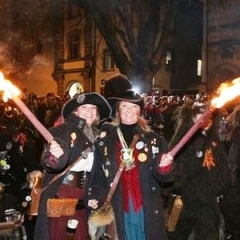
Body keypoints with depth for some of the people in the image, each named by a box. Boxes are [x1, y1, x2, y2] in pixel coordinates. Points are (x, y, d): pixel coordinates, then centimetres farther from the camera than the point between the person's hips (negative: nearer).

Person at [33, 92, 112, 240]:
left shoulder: (97, 135, 9)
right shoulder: (62, 131, -9)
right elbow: (49, 164, -20)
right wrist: (54, 157, -40)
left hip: (84, 196, 6)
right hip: (60, 194, -6)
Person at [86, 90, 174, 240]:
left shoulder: (153, 140, 3)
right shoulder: (105, 139, 3)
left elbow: (162, 176, 1)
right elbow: (98, 173, 3)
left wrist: (164, 166, -20)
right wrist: (95, 197, -11)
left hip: (147, 209, 0)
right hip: (118, 209, 0)